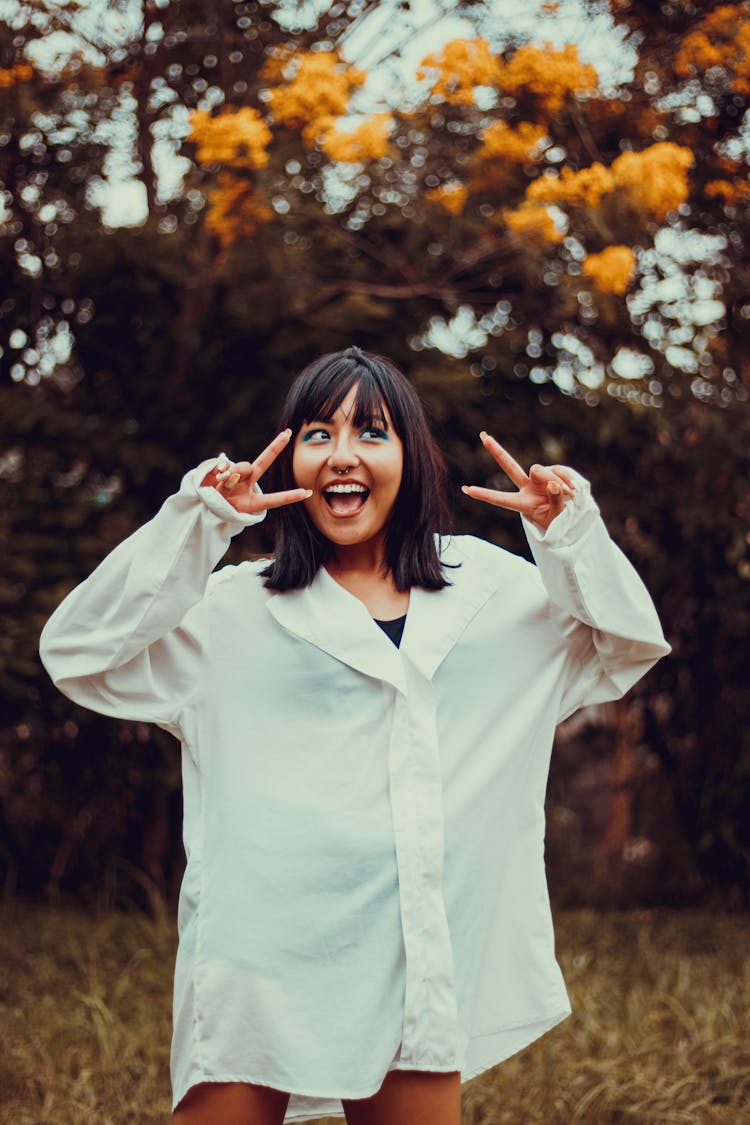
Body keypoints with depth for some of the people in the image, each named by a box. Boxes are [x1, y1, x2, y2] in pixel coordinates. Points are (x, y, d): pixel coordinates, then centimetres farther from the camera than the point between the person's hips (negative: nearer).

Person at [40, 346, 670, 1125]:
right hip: (263, 965, -2)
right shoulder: (237, 610, 5)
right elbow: (79, 654, -2)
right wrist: (191, 525, -9)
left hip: (418, 968, 3)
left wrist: (572, 533, 1)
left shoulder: (487, 589, 12)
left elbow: (628, 647, 17)